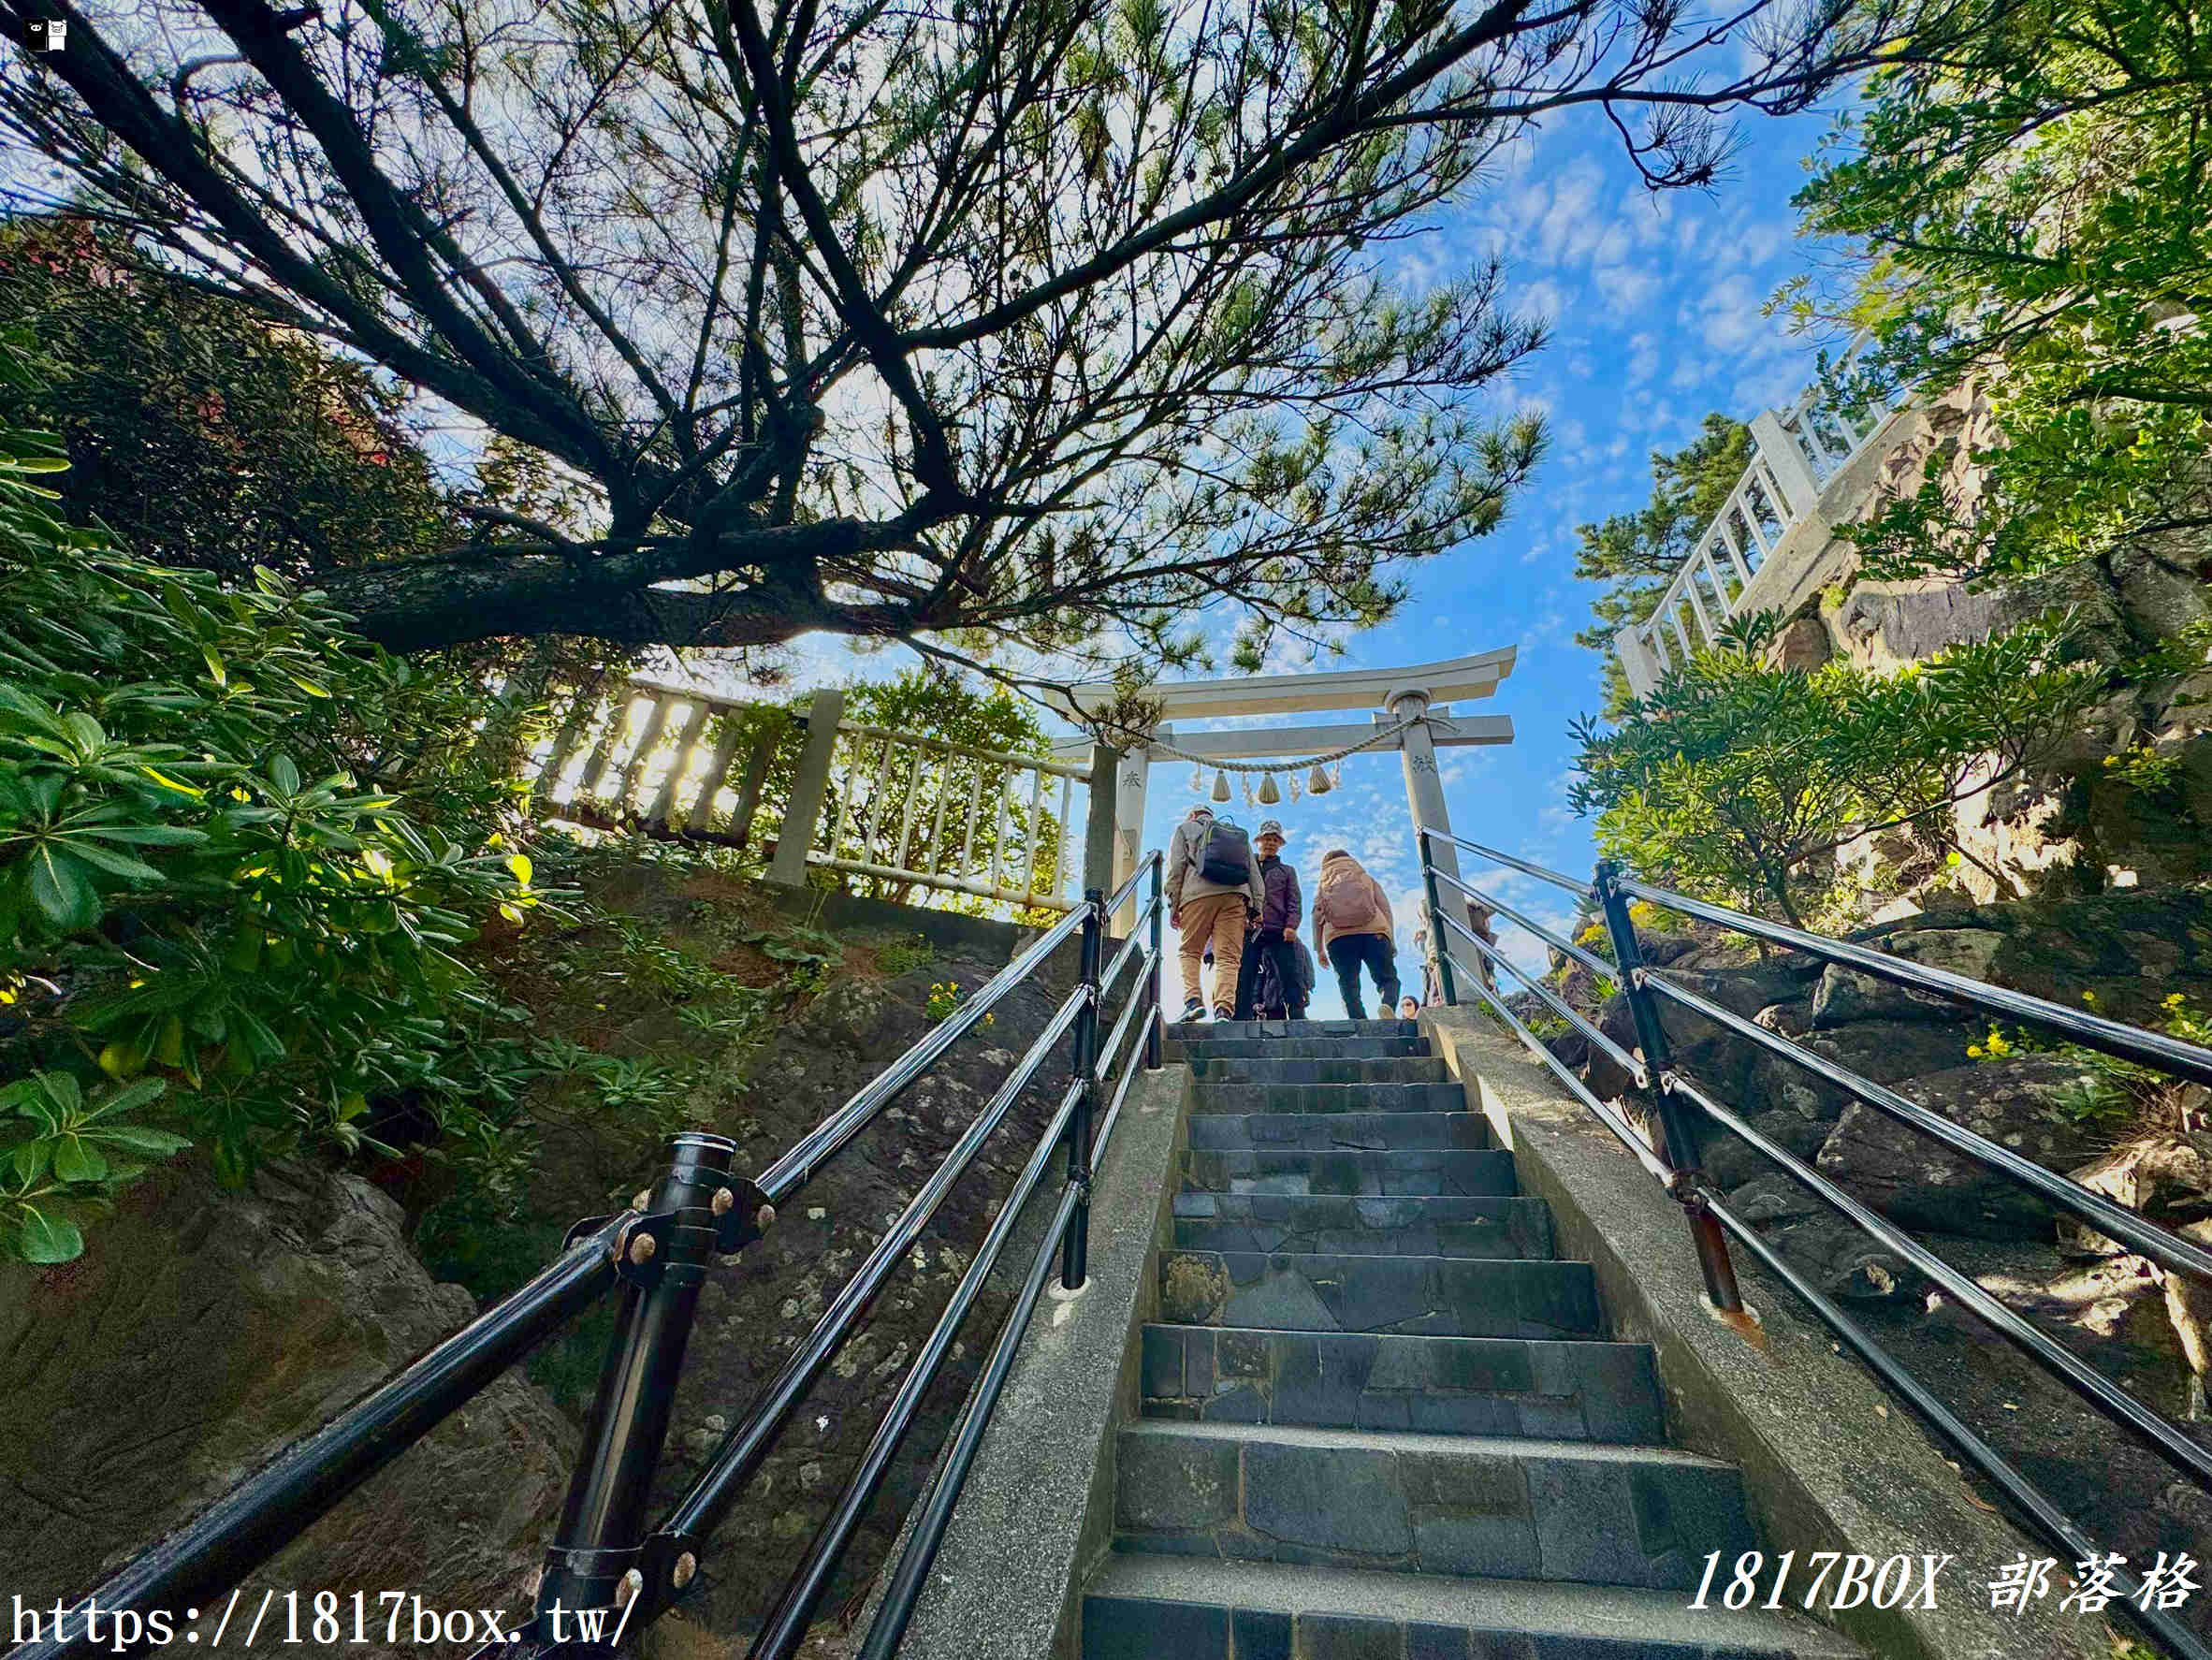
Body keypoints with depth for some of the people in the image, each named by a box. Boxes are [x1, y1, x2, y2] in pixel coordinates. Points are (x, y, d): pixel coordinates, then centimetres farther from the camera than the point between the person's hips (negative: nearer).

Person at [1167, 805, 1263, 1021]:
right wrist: (1256, 908, 14)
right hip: (1236, 894, 3)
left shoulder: (1185, 828, 22)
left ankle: (1193, 1000, -13)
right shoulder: (1240, 834, 33)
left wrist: (1173, 903, 4)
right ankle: (1224, 1009, -19)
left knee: (1188, 951, 7)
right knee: (1228, 956, -3)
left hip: (1198, 893, -3)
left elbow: (1176, 866, 7)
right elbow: (1254, 872, 21)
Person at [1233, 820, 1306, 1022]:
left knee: (1290, 979, -11)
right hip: (1249, 931, 0)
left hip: (1278, 932, 0)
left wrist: (1291, 926, -7)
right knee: (1243, 981, -9)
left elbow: (1295, 902, 12)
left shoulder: (1286, 871, 23)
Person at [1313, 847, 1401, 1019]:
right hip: (1373, 931, 0)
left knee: (1348, 986, 2)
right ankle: (1387, 1005, -28)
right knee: (1388, 978, 4)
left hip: (1337, 937, 0)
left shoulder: (1323, 885, 28)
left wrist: (1320, 950, 11)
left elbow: (1317, 916, 13)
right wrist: (1391, 941, 13)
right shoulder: (1366, 878, 30)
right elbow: (1385, 907, 17)